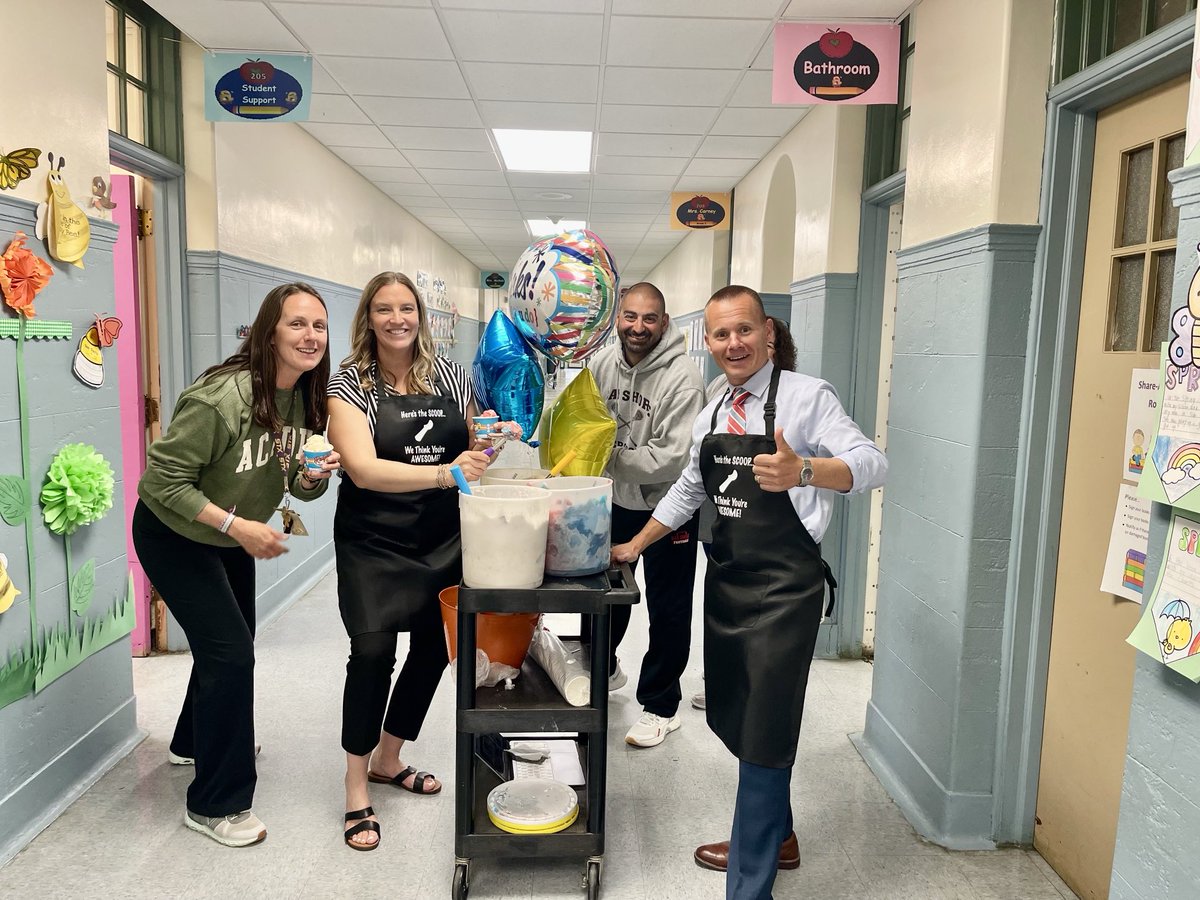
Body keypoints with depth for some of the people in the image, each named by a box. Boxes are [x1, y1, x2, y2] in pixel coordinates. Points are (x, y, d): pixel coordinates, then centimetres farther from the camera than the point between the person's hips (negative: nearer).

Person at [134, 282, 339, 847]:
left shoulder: (306, 397, -9)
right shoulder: (222, 397, -33)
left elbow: (299, 485, 0)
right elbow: (165, 479, -29)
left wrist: (314, 476, -23)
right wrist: (239, 526, -34)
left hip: (232, 538, 8)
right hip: (173, 535, -8)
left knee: (232, 638, 22)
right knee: (230, 650, -13)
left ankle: (194, 741, 50)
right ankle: (215, 806, 5)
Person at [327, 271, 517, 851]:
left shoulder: (450, 376, 2)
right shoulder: (350, 383, -9)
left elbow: (473, 453, 15)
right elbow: (363, 469, -23)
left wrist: (496, 440, -8)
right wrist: (441, 473, -36)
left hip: (443, 539, 5)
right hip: (374, 542, -4)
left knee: (433, 647, 11)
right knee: (373, 651, -12)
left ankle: (388, 760, 35)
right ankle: (356, 792, 10)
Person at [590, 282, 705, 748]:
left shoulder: (682, 377, -24)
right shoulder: (603, 362, -6)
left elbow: (672, 459, -28)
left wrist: (614, 454, -21)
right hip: (615, 499, 6)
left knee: (668, 609, 6)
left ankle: (660, 706, 23)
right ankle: (602, 670, 47)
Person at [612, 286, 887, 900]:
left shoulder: (806, 396, -11)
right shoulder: (710, 417, 11)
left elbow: (871, 464, -25)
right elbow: (688, 490, 23)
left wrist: (803, 471, -44)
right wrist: (635, 545, 24)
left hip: (783, 587, -7)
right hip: (726, 581, 7)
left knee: (764, 734, -2)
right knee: (737, 720, 19)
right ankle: (774, 837, 42)